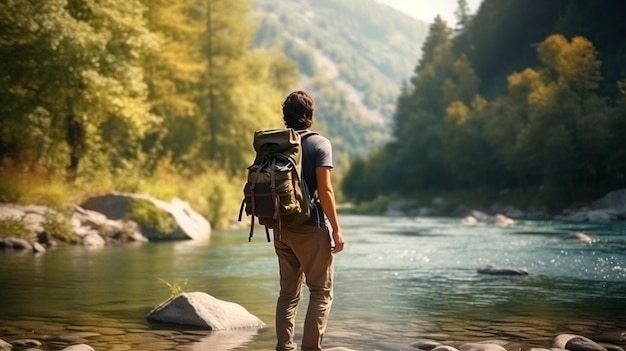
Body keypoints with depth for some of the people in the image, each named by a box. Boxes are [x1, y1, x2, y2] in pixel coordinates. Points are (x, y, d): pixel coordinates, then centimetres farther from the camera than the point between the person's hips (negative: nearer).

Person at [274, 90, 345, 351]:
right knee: (321, 292, 2)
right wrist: (336, 229, -10)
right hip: (311, 227, -5)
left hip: (282, 228, 5)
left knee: (288, 292, 13)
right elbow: (324, 189, -14)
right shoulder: (319, 144, -7)